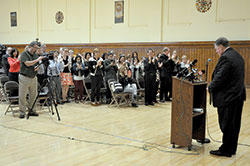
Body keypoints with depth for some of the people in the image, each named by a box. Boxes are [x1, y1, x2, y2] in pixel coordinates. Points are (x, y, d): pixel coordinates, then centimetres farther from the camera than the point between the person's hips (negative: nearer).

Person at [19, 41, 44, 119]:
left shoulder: (35, 55, 10)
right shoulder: (24, 54, -8)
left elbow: (37, 65, 16)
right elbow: (27, 63, -21)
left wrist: (38, 67, -7)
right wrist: (37, 60, -22)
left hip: (33, 77, 6)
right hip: (24, 77, -6)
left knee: (33, 95, 7)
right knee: (22, 95, -1)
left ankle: (32, 110, 18)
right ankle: (22, 112, 6)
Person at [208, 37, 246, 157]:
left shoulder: (225, 57, -17)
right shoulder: (238, 56, 13)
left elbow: (219, 78, -21)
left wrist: (210, 88, -4)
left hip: (227, 97, -10)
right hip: (238, 95, 10)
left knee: (226, 125, 1)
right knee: (234, 124, 15)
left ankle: (226, 150, 11)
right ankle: (232, 148, 26)